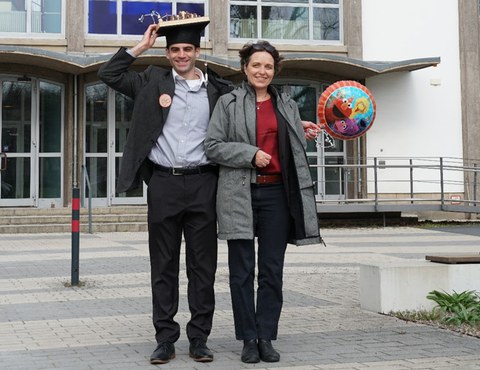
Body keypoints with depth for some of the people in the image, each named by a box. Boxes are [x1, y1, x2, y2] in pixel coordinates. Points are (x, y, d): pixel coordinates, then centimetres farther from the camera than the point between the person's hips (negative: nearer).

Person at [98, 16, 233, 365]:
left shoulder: (218, 90, 7)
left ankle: (199, 338, 14)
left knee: (202, 265, 5)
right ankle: (166, 339, 13)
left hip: (202, 184, 0)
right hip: (163, 183, 0)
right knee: (164, 266, 5)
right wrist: (141, 46, 3)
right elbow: (109, 74, 6)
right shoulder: (153, 81, 8)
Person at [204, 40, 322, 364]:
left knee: (272, 272, 4)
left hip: (276, 194, 3)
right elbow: (213, 146, -3)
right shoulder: (228, 103, 6)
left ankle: (267, 337, 13)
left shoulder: (287, 106, 15)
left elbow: (297, 149, 21)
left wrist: (303, 133, 2)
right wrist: (251, 154, -10)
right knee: (242, 272, 1)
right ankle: (249, 339, 10)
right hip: (240, 194, -2)